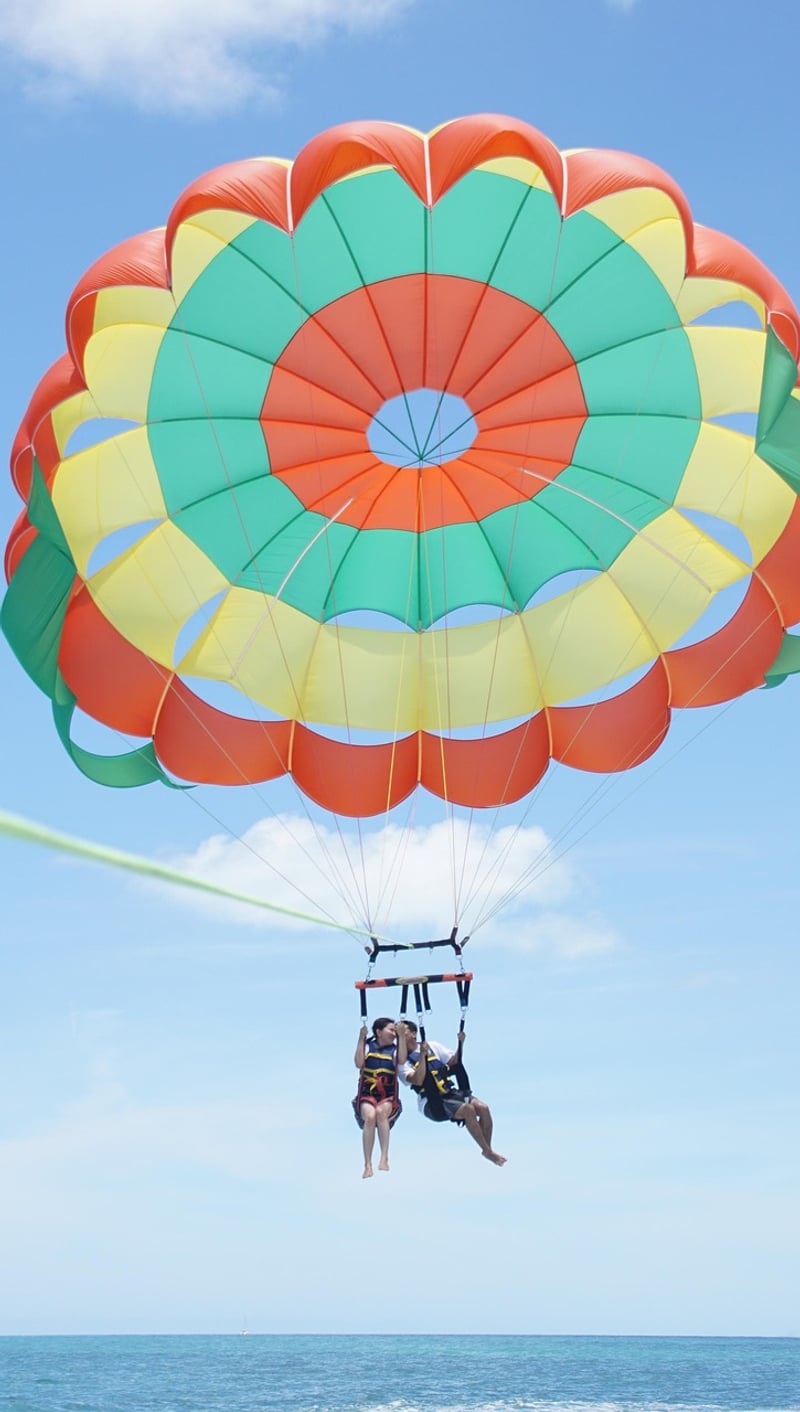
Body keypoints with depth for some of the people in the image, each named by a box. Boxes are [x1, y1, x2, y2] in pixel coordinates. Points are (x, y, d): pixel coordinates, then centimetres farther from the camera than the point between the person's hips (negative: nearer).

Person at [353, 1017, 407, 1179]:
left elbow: (402, 1060, -13)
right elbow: (359, 1064, -11)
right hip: (367, 1095, 0)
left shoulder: (394, 1050, 9)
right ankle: (367, 1165, -31)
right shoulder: (368, 1047, 7)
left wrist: (402, 1036, -17)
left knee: (381, 1111, -35)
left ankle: (384, 1158, -37)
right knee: (370, 1116, -33)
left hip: (388, 1098, 0)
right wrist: (361, 1039, -15)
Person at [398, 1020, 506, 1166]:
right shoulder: (402, 1059, -4)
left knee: (483, 1107, -17)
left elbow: (454, 1061, 15)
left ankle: (488, 1149, 1)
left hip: (450, 1092, 5)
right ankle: (488, 1152, -15)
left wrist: (460, 1044, 0)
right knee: (468, 1109, -28)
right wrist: (422, 1055, -23)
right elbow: (417, 1080, -20)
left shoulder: (432, 1046, 10)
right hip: (432, 1103, -5)